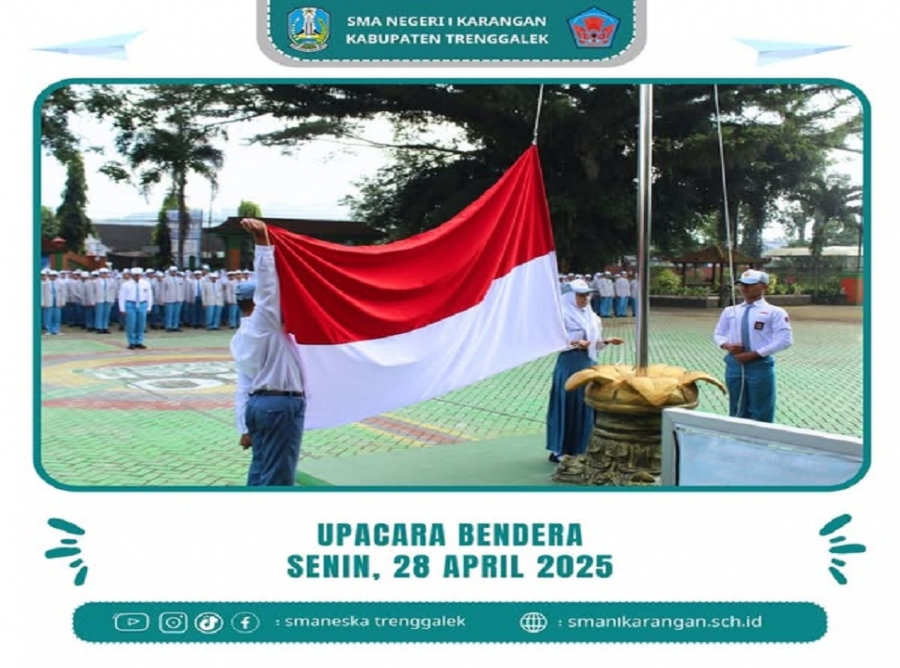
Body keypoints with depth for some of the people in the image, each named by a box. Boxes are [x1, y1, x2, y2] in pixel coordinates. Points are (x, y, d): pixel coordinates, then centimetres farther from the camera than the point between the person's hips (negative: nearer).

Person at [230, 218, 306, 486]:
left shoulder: (239, 338, 15)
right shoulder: (264, 322, -9)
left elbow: (243, 387, 14)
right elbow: (268, 284, -23)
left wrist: (244, 427, 14)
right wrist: (262, 240, -26)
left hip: (257, 404, 9)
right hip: (282, 404, -9)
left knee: (260, 470, 14)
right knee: (278, 476, -6)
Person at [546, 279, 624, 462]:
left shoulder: (591, 316, 11)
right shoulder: (563, 316, -9)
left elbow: (595, 342, 15)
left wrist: (606, 341, -4)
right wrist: (574, 343, -26)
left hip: (589, 363, 7)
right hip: (569, 364, -7)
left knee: (587, 406, 9)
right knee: (568, 406, -3)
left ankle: (580, 448, 20)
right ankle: (559, 450, 6)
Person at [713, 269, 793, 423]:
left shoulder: (774, 312, -4)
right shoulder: (729, 311, 12)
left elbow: (785, 340, -12)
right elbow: (718, 334, 18)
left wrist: (755, 354, -17)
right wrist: (727, 346, -7)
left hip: (760, 366, -5)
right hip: (734, 364, 5)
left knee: (762, 414, 4)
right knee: (737, 412, 14)